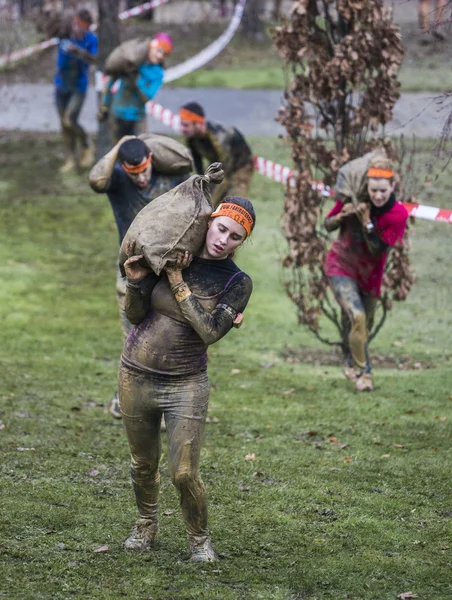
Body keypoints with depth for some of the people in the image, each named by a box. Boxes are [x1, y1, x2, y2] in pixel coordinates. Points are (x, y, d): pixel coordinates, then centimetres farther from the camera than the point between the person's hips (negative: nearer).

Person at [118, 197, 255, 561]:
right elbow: (136, 315, -1)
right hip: (136, 377, 2)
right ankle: (147, 525, 41)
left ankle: (199, 538, 19)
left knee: (184, 473, -6)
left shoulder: (237, 283, -7)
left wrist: (178, 285, -19)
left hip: (186, 384, -2)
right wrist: (136, 283, -21)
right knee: (144, 465, 16)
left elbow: (210, 332, -20)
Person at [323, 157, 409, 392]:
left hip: (370, 273, 2)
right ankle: (362, 372, -7)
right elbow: (328, 225, -3)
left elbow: (378, 250, -20)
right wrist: (341, 216, -25)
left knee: (364, 325, 19)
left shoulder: (398, 214, -20)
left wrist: (366, 222, -32)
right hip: (341, 266, -2)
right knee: (357, 316, -22)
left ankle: (352, 366, 48)